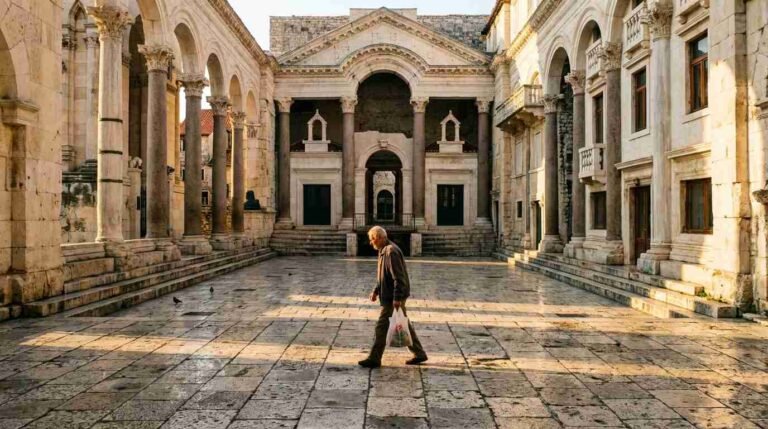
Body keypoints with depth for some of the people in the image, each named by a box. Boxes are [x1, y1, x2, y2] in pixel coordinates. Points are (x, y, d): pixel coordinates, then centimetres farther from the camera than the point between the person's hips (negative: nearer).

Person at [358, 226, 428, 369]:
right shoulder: (384, 251, 13)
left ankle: (374, 359, 4)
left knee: (382, 326, -4)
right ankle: (419, 353, 23)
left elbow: (398, 277, -23)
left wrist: (397, 298, -25)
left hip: (393, 297, -10)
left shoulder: (391, 251, -19)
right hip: (390, 295, 10)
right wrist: (376, 291, 21)